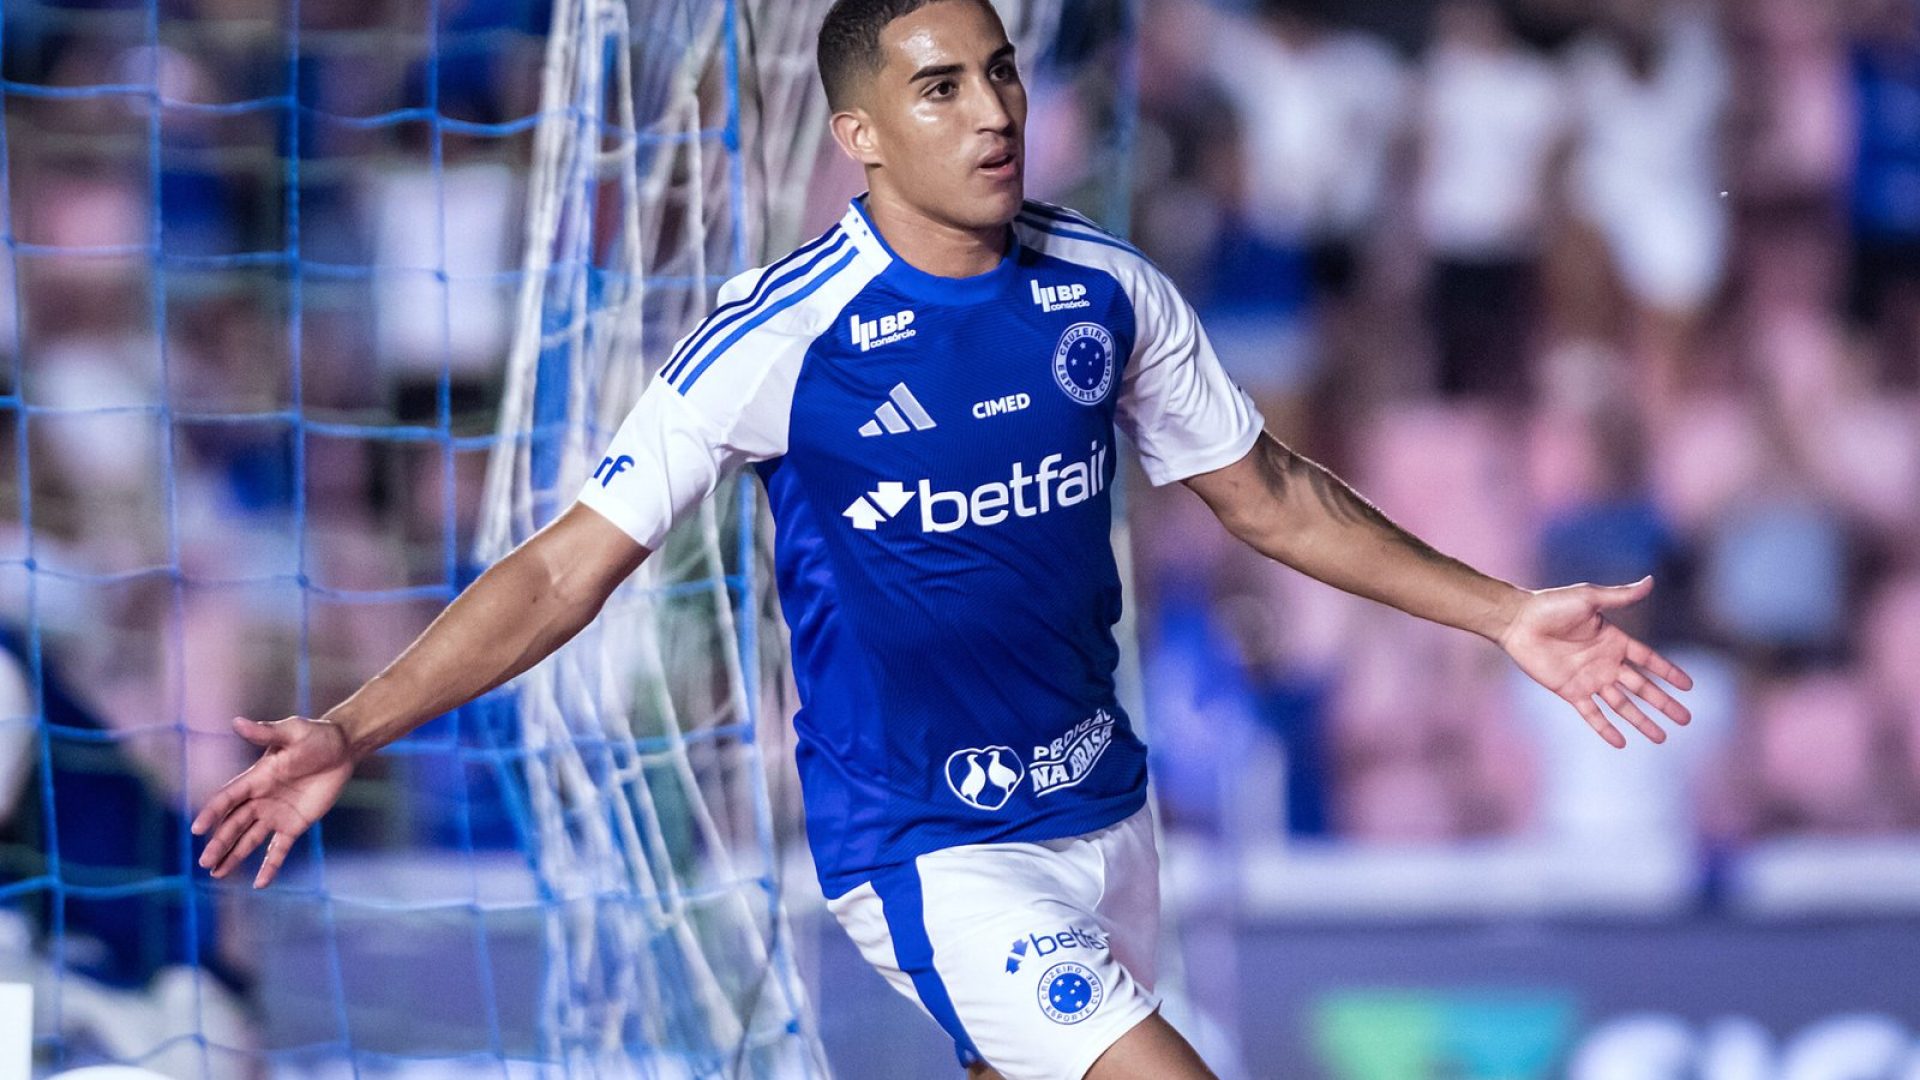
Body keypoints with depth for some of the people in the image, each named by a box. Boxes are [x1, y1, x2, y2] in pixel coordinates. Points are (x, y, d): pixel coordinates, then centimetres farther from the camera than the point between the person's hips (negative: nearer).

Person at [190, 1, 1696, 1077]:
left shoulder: (1107, 292, -2)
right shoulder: (781, 337, -15)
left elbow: (1265, 492, 13)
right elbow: (571, 564, -12)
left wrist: (1504, 615, 12)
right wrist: (351, 733, -20)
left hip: (1101, 808, 6)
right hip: (929, 850, -6)